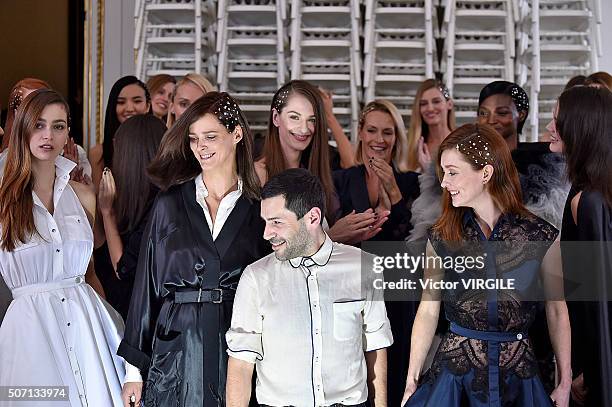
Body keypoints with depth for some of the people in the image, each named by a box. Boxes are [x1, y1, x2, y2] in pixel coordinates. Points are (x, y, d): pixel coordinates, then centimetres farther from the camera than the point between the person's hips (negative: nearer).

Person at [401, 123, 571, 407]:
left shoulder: (541, 236, -5)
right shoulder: (441, 238, -2)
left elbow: (557, 311, 2)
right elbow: (428, 310, 2)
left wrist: (565, 383, 5)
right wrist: (412, 379, 1)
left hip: (518, 372, 0)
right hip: (455, 367, 0)